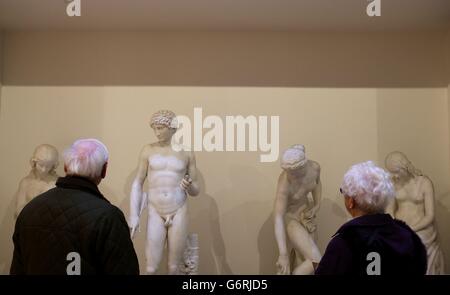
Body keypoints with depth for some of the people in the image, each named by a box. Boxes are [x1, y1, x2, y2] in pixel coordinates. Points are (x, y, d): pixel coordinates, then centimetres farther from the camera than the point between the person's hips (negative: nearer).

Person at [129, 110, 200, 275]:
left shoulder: (187, 154, 3)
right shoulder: (148, 151, 3)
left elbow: (196, 191, 8)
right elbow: (137, 183, 3)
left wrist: (189, 185, -15)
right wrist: (133, 216, -5)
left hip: (179, 213, 0)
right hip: (155, 214, 0)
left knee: (173, 268, 6)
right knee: (151, 268, -3)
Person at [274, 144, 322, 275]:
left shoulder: (314, 167, -18)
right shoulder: (285, 184, -34)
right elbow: (278, 218, -38)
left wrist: (316, 205, -1)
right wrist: (283, 254, -44)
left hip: (305, 212, 6)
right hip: (290, 217, -6)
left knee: (302, 263, 12)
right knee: (316, 261, -16)